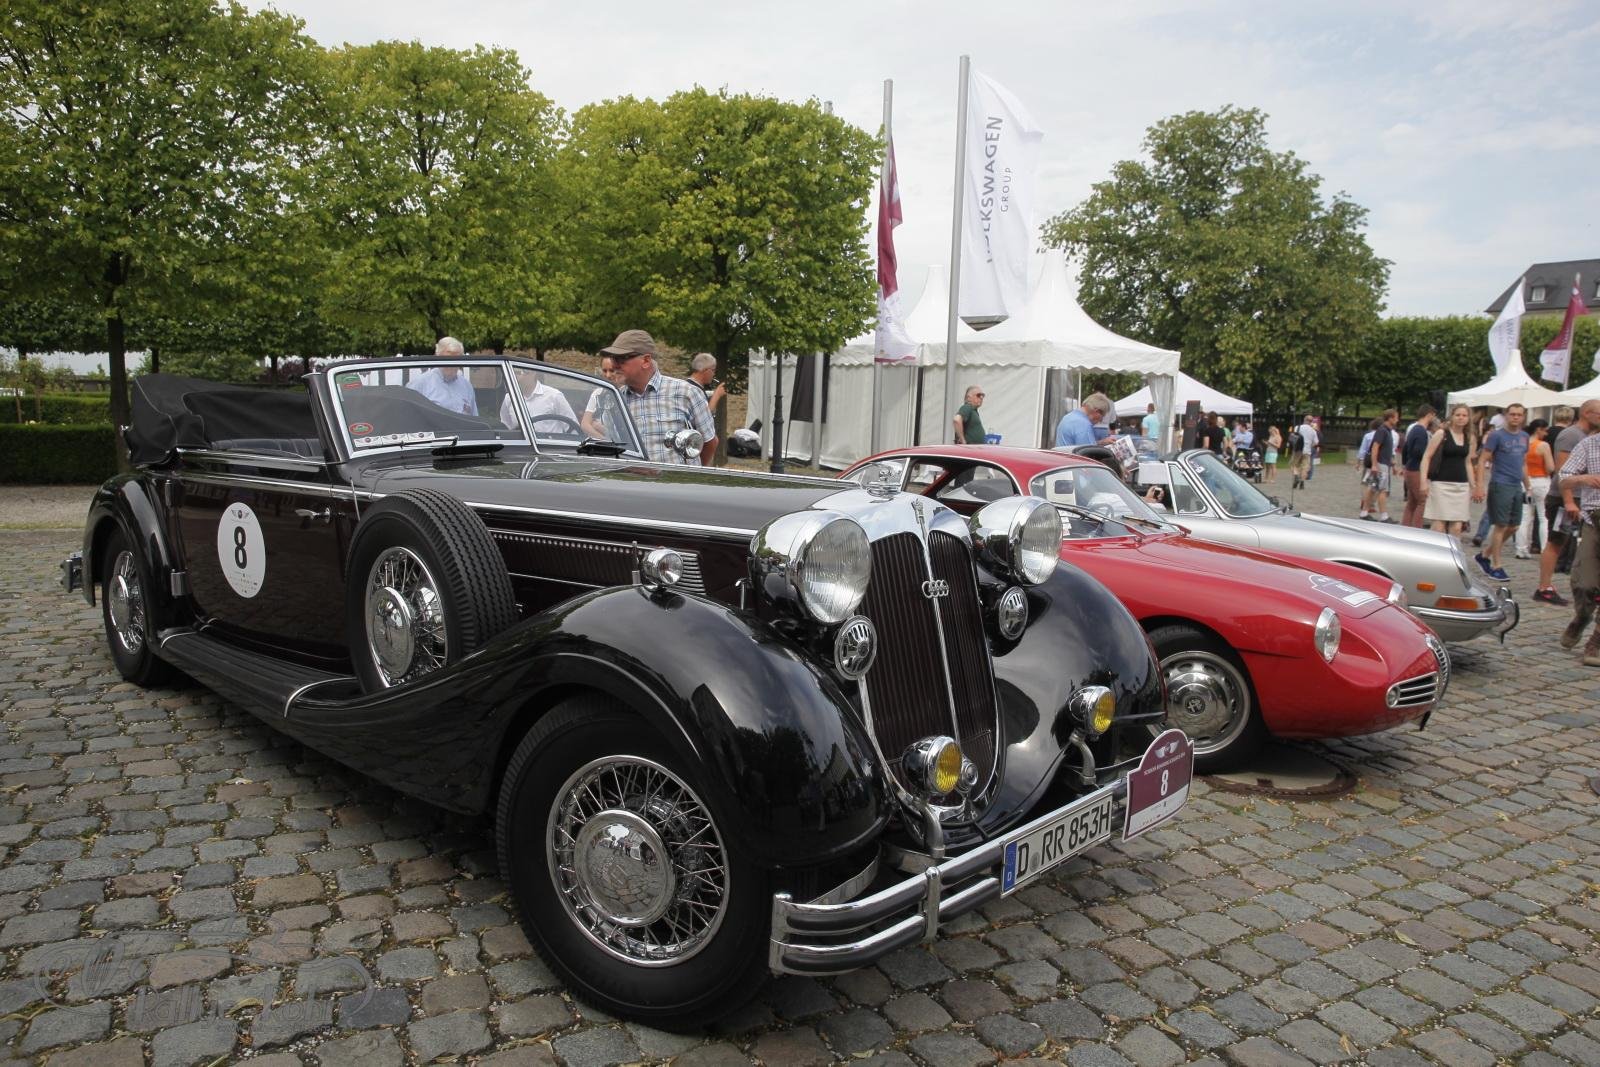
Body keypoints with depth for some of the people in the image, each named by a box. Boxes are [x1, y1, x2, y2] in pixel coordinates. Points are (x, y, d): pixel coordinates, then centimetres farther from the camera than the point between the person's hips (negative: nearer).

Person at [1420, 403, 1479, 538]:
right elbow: (1426, 457, -5)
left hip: (1461, 485, 5)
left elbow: (1468, 463, 21)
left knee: (1457, 527, 0)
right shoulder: (1441, 433, -2)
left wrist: (1474, 486, 18)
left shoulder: (1470, 438, 13)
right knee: (1439, 525, -8)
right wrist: (1424, 481, -14)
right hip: (1441, 483, -5)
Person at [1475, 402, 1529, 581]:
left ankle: (1484, 556, 23)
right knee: (1501, 526, -4)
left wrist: (1527, 486, 18)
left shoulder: (1524, 436, 12)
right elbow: (1482, 460, -9)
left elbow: (1523, 463, 21)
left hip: (1517, 486, 7)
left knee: (1513, 527, 9)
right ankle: (1496, 567, 4)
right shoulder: (1497, 436, -7)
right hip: (1501, 485, -7)